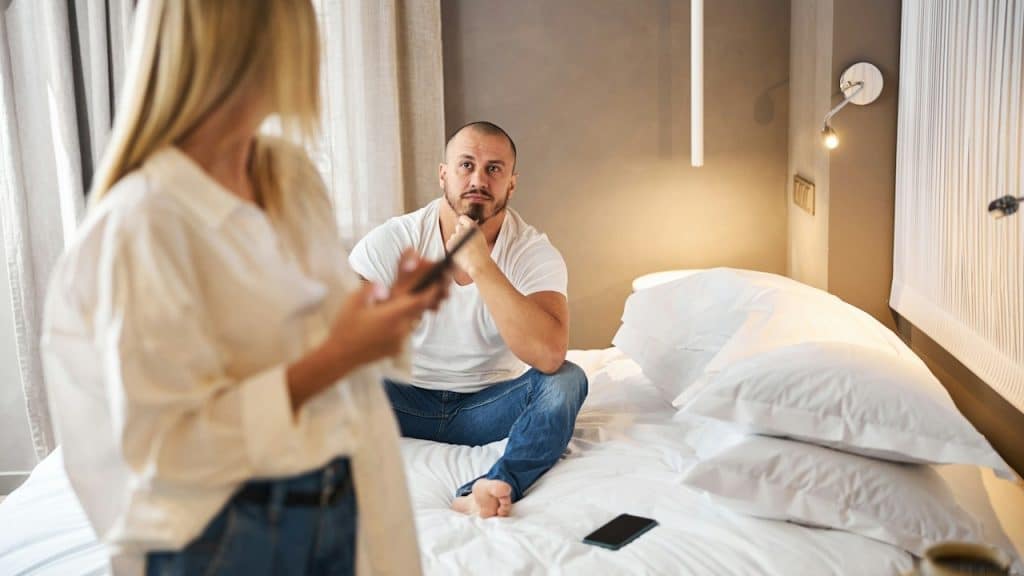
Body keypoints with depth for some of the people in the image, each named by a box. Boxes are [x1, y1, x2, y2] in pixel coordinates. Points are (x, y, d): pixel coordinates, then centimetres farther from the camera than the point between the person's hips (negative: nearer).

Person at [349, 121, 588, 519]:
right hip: (406, 401, 0)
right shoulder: (393, 240, -10)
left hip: (489, 404, 0)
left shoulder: (535, 253, -12)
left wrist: (479, 264, -30)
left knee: (566, 380, -27)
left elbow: (549, 355, -30)